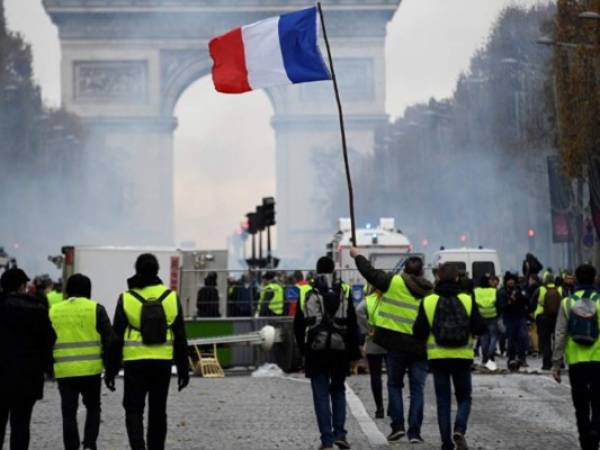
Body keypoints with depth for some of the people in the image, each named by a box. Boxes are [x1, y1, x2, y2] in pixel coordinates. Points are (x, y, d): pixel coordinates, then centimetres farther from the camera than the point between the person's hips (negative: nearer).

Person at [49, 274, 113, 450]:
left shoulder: (54, 311, 7)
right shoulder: (96, 309, 0)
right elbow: (108, 339, -3)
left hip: (64, 371, 1)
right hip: (91, 370, -1)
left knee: (69, 414, 6)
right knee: (93, 408, 16)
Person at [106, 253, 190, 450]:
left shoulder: (127, 298, -4)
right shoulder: (171, 297, 3)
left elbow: (116, 338, -2)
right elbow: (180, 338, 6)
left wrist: (111, 370, 4)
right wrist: (183, 369, 12)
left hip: (135, 362, -2)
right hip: (163, 362, 2)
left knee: (134, 410, 3)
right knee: (158, 410, 13)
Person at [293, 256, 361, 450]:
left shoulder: (305, 293, 1)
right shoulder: (344, 292, 1)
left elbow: (298, 325, 5)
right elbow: (352, 325, 2)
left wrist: (303, 348, 16)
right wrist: (354, 353, 8)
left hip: (315, 350, -1)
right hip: (340, 349, 1)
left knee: (321, 395, 2)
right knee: (338, 391, 16)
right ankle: (339, 433, 4)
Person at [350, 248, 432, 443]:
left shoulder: (394, 283, -5)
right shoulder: (431, 292, 5)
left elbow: (370, 273, 2)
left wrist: (357, 255, 17)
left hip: (396, 343, -2)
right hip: (420, 346, 2)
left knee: (394, 385, 13)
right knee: (417, 389, 6)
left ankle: (397, 425, 2)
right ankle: (414, 431, 2)